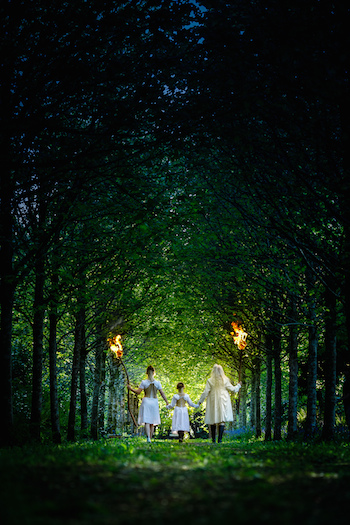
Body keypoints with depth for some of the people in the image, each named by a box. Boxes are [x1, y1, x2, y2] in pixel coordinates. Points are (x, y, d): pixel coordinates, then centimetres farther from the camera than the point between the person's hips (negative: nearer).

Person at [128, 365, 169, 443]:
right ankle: (150, 438, 14)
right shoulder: (157, 383, 1)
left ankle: (148, 437, -25)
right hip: (154, 402, 2)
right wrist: (167, 402, 7)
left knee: (147, 421, -7)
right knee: (152, 422, 11)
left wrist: (130, 388, 10)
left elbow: (138, 392, -5)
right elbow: (162, 394, 1)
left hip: (146, 401, -2)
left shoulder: (144, 382, -5)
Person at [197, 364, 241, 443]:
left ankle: (213, 439, 11)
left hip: (213, 402, 0)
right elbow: (232, 389, 5)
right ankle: (220, 439, -10)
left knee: (213, 420, 8)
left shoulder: (210, 381, -4)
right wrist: (238, 385, 25)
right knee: (222, 420, -2)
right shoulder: (225, 380, -3)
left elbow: (205, 392, -4)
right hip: (223, 402, 0)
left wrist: (200, 401, 8)